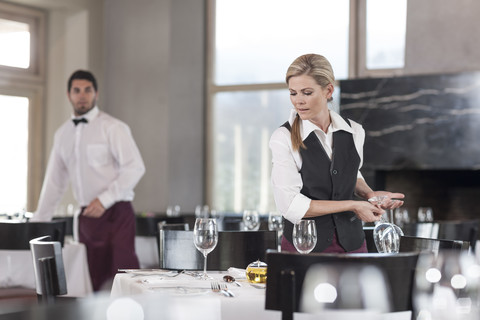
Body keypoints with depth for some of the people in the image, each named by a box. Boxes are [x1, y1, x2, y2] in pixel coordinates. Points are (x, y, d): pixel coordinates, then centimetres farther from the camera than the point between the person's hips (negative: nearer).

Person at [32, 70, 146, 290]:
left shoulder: (112, 127, -4)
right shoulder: (62, 134, 15)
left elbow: (135, 167, -11)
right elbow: (55, 181, 19)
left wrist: (105, 200, -18)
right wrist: (38, 222, 16)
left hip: (115, 214, -5)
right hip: (87, 216, 5)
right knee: (90, 285, 3)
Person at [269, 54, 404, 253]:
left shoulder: (354, 132, 1)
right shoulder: (283, 138, -12)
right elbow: (290, 206, -17)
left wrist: (369, 194, 1)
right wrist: (352, 206, -15)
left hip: (351, 243, 3)